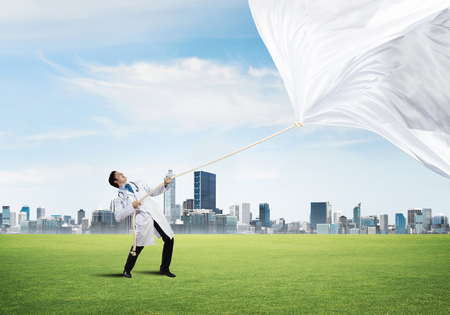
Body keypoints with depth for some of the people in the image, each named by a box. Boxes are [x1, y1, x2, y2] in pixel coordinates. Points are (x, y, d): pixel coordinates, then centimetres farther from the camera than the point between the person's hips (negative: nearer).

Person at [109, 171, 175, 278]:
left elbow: (153, 192, 27)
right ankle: (127, 270, 18)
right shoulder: (119, 197, 5)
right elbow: (118, 216, -5)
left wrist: (164, 185, 12)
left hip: (157, 214, 5)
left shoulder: (138, 184, 21)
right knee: (138, 246, -7)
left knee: (169, 240, 2)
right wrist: (131, 207, -14)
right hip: (143, 220, -5)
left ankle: (164, 269, 15)